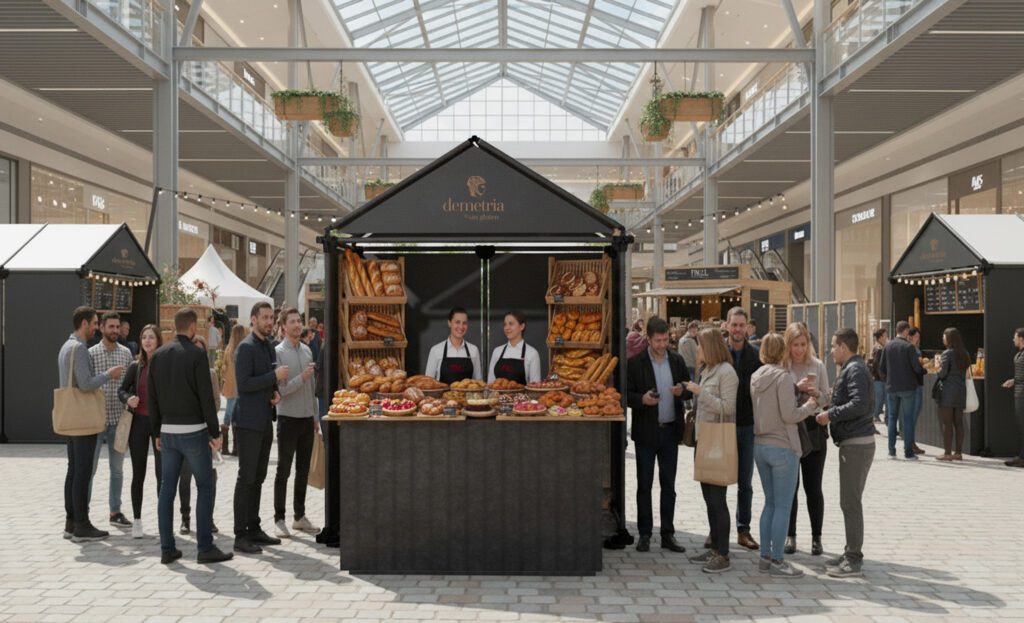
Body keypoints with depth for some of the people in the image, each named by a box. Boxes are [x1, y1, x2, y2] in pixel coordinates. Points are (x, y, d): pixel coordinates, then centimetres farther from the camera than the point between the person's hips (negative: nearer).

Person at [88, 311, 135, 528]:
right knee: (89, 468, 3)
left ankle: (115, 511, 21)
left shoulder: (126, 353, 6)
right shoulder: (91, 353, -3)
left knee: (117, 468, 11)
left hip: (119, 420, 3)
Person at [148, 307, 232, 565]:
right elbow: (206, 396, -13)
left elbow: (151, 396, 9)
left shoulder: (158, 355, 7)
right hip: (193, 430, -6)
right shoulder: (197, 354, -11)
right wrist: (215, 432, -7)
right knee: (205, 487, 3)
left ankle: (167, 548, 13)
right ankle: (205, 547, 2)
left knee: (167, 489, 9)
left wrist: (157, 432, 16)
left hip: (168, 431, 6)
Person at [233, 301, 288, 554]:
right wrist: (275, 376, -18)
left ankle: (254, 529, 22)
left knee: (258, 478, 13)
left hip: (265, 421, 9)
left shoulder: (269, 346, 15)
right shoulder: (246, 347, -12)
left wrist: (275, 391, 5)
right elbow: (243, 384, -20)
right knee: (246, 478, -4)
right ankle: (241, 536, 3)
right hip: (248, 422, -9)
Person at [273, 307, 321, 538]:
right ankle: (279, 519, 10)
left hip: (307, 419, 6)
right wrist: (301, 378, -21)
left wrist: (316, 416, 14)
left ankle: (299, 516, 22)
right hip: (288, 418, -6)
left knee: (303, 470, 12)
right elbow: (279, 389, -15)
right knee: (283, 470, 2)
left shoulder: (307, 350, 10)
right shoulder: (278, 352, -9)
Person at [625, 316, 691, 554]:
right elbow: (627, 394, -4)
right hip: (646, 431, -3)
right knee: (644, 485, 6)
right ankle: (644, 534, 16)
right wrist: (642, 399, -23)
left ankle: (668, 534, 17)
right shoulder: (635, 363, -6)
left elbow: (689, 390, 11)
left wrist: (682, 391, -12)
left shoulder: (677, 360, 5)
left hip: (670, 430, 3)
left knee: (669, 485, 9)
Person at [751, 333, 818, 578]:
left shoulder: (755, 377, 9)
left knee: (770, 503, 15)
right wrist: (810, 406, -1)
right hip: (783, 447, -8)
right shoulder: (783, 376, -14)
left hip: (760, 445, 8)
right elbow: (789, 415, -18)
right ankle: (777, 560, 5)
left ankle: (765, 557, 18)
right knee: (783, 506, 1)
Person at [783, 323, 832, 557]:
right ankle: (790, 536, 20)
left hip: (814, 432, 1)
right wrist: (796, 388, -22)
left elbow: (828, 398, 4)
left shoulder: (817, 365, 1)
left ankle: (817, 537, 20)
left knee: (813, 488, 9)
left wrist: (817, 394, -17)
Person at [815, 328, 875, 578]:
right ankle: (851, 553, 24)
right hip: (852, 442, 11)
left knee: (850, 502, -5)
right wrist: (830, 410, 10)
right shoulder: (850, 369, 18)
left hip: (857, 444, -11)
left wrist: (830, 415, -18)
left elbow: (859, 404, -25)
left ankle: (854, 560, 1)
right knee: (849, 501, 16)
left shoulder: (855, 370, -14)